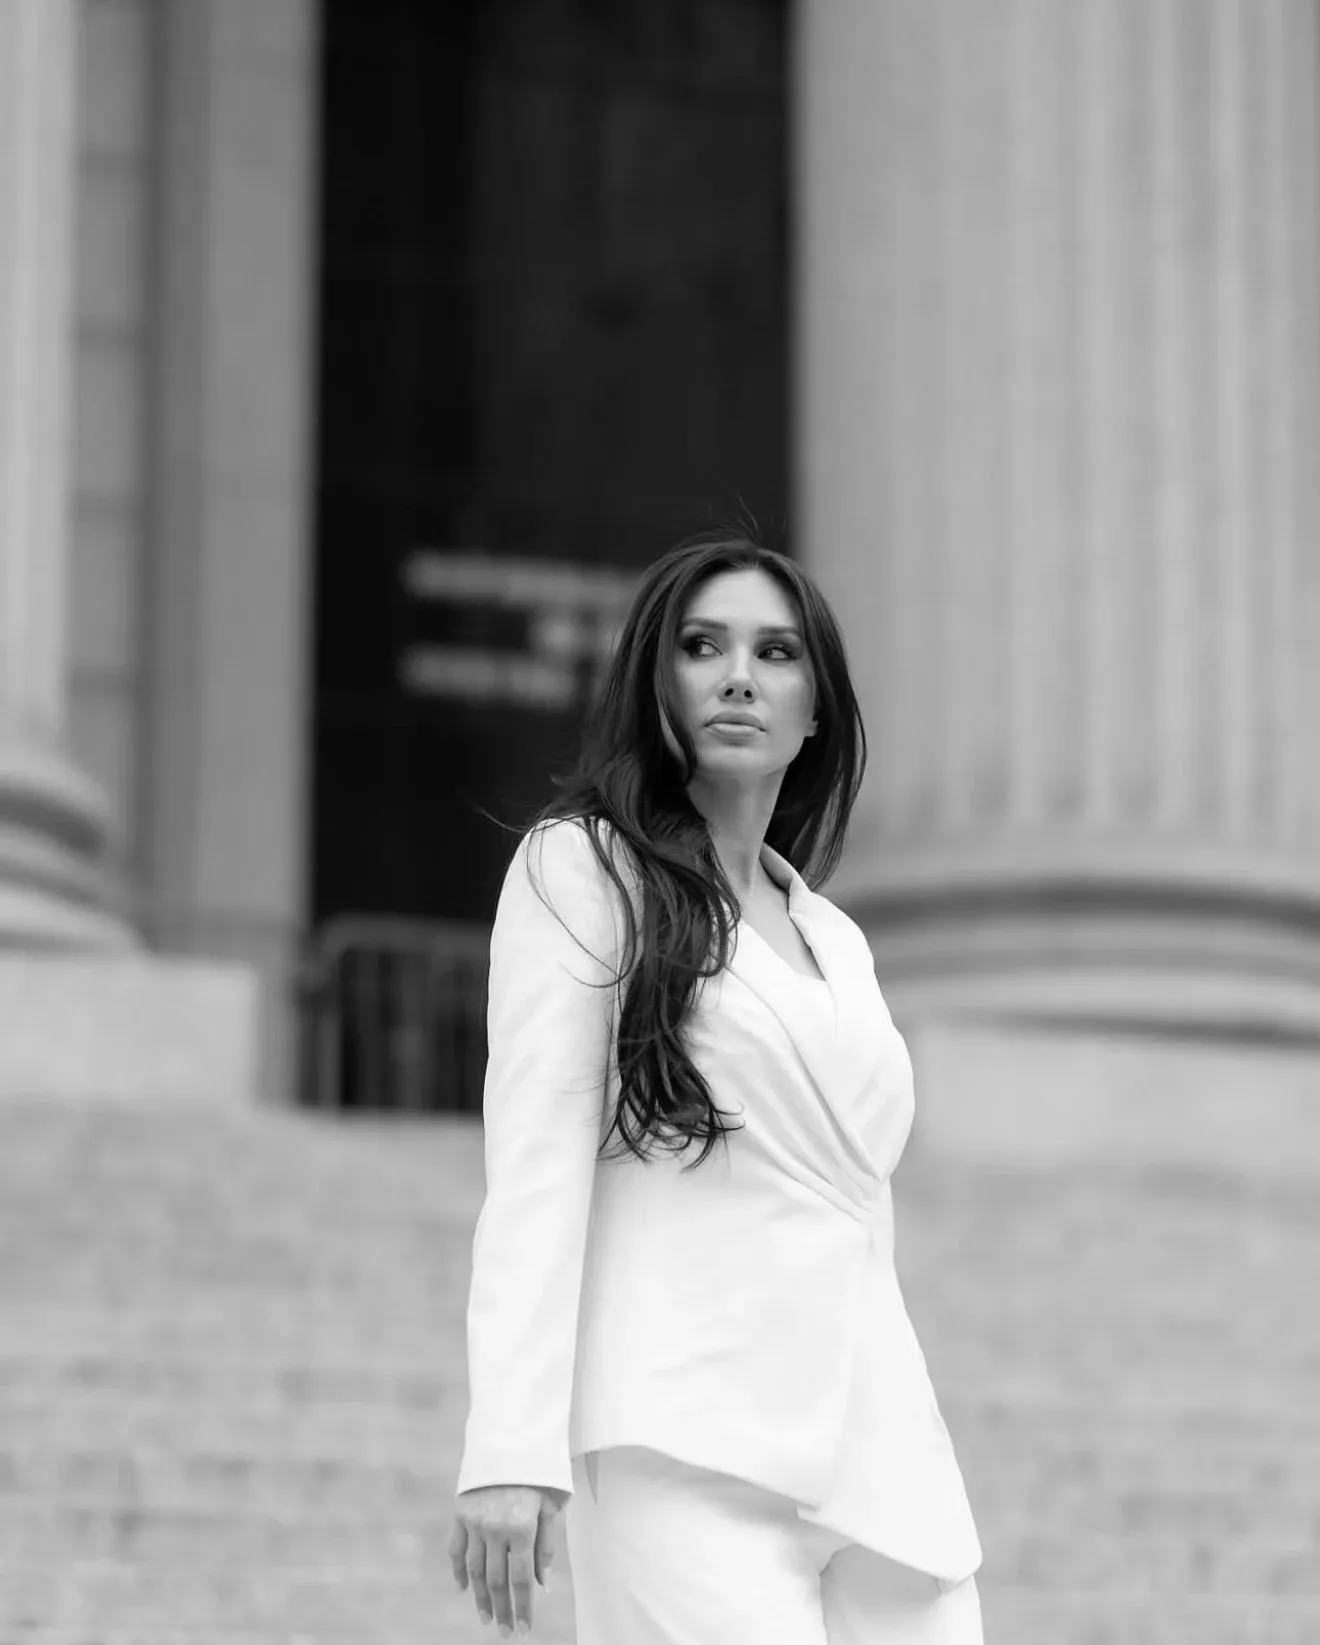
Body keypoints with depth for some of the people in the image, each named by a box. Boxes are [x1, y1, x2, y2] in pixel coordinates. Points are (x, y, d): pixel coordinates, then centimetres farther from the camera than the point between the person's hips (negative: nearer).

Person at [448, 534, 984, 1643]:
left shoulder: (837, 940, 24)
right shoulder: (580, 867, 6)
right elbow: (534, 1161, -4)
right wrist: (511, 1449, -15)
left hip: (883, 1470, 6)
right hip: (693, 1450, -6)